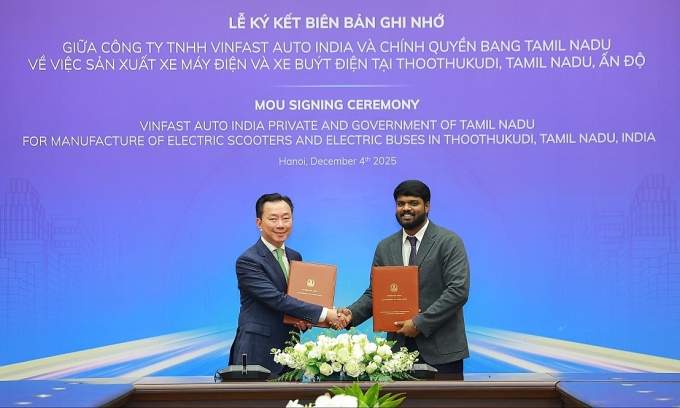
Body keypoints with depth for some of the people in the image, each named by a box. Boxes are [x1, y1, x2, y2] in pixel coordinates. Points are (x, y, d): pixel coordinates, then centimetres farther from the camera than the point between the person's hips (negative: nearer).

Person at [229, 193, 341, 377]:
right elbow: (277, 299, -20)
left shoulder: (295, 257, 13)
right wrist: (324, 313, -21)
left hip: (289, 349, 6)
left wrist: (304, 321, -3)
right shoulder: (247, 261, -11)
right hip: (258, 353, -6)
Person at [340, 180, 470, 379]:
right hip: (399, 347, 3)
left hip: (441, 349, -3)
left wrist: (420, 323, -16)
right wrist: (352, 313, -8)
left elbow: (458, 290, -12)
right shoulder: (385, 247, 12)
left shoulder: (449, 242, -3)